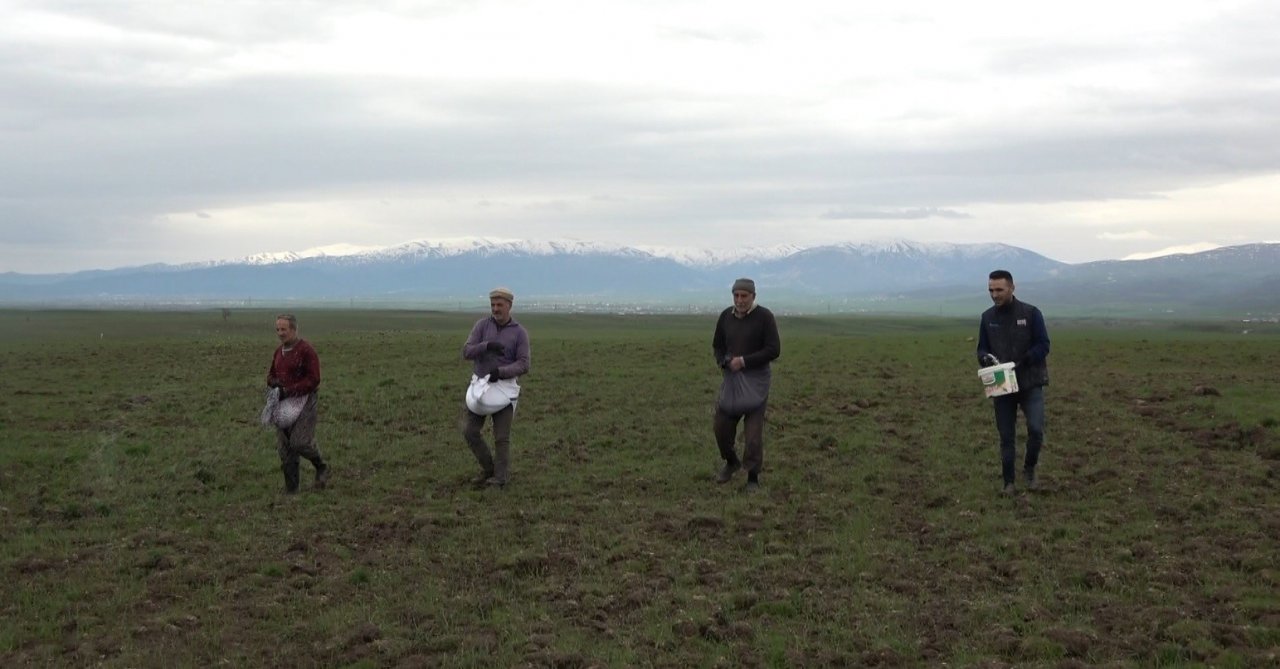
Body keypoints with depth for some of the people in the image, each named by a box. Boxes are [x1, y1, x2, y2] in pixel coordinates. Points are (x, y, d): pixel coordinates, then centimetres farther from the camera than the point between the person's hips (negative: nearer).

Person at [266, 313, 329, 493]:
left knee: (300, 442, -16)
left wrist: (289, 391, -20)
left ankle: (321, 468, 12)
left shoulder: (306, 350, -11)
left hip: (304, 400, -7)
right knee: (284, 446, 5)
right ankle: (290, 488, 13)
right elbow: (271, 373, 22)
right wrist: (274, 382, -2)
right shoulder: (279, 351, 12)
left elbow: (313, 380, -15)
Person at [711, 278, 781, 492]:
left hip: (756, 381, -4)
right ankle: (731, 462, 31)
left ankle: (753, 478, 7)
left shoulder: (764, 317, -10)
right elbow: (717, 346, 13)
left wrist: (744, 361, -17)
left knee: (753, 431, -5)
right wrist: (726, 362, -8)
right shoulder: (726, 316, 4)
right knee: (721, 425, 4)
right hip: (731, 378, 4)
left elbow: (774, 350, -13)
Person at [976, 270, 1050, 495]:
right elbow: (982, 349, 9)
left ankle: (1029, 469, 10)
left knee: (1036, 429, -15)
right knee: (1006, 436, 6)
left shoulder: (1031, 313, -5)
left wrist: (1021, 362, -21)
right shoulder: (987, 317, 5)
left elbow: (1043, 345, -8)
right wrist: (986, 358, -15)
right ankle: (1008, 482, 15)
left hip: (1030, 384, -3)